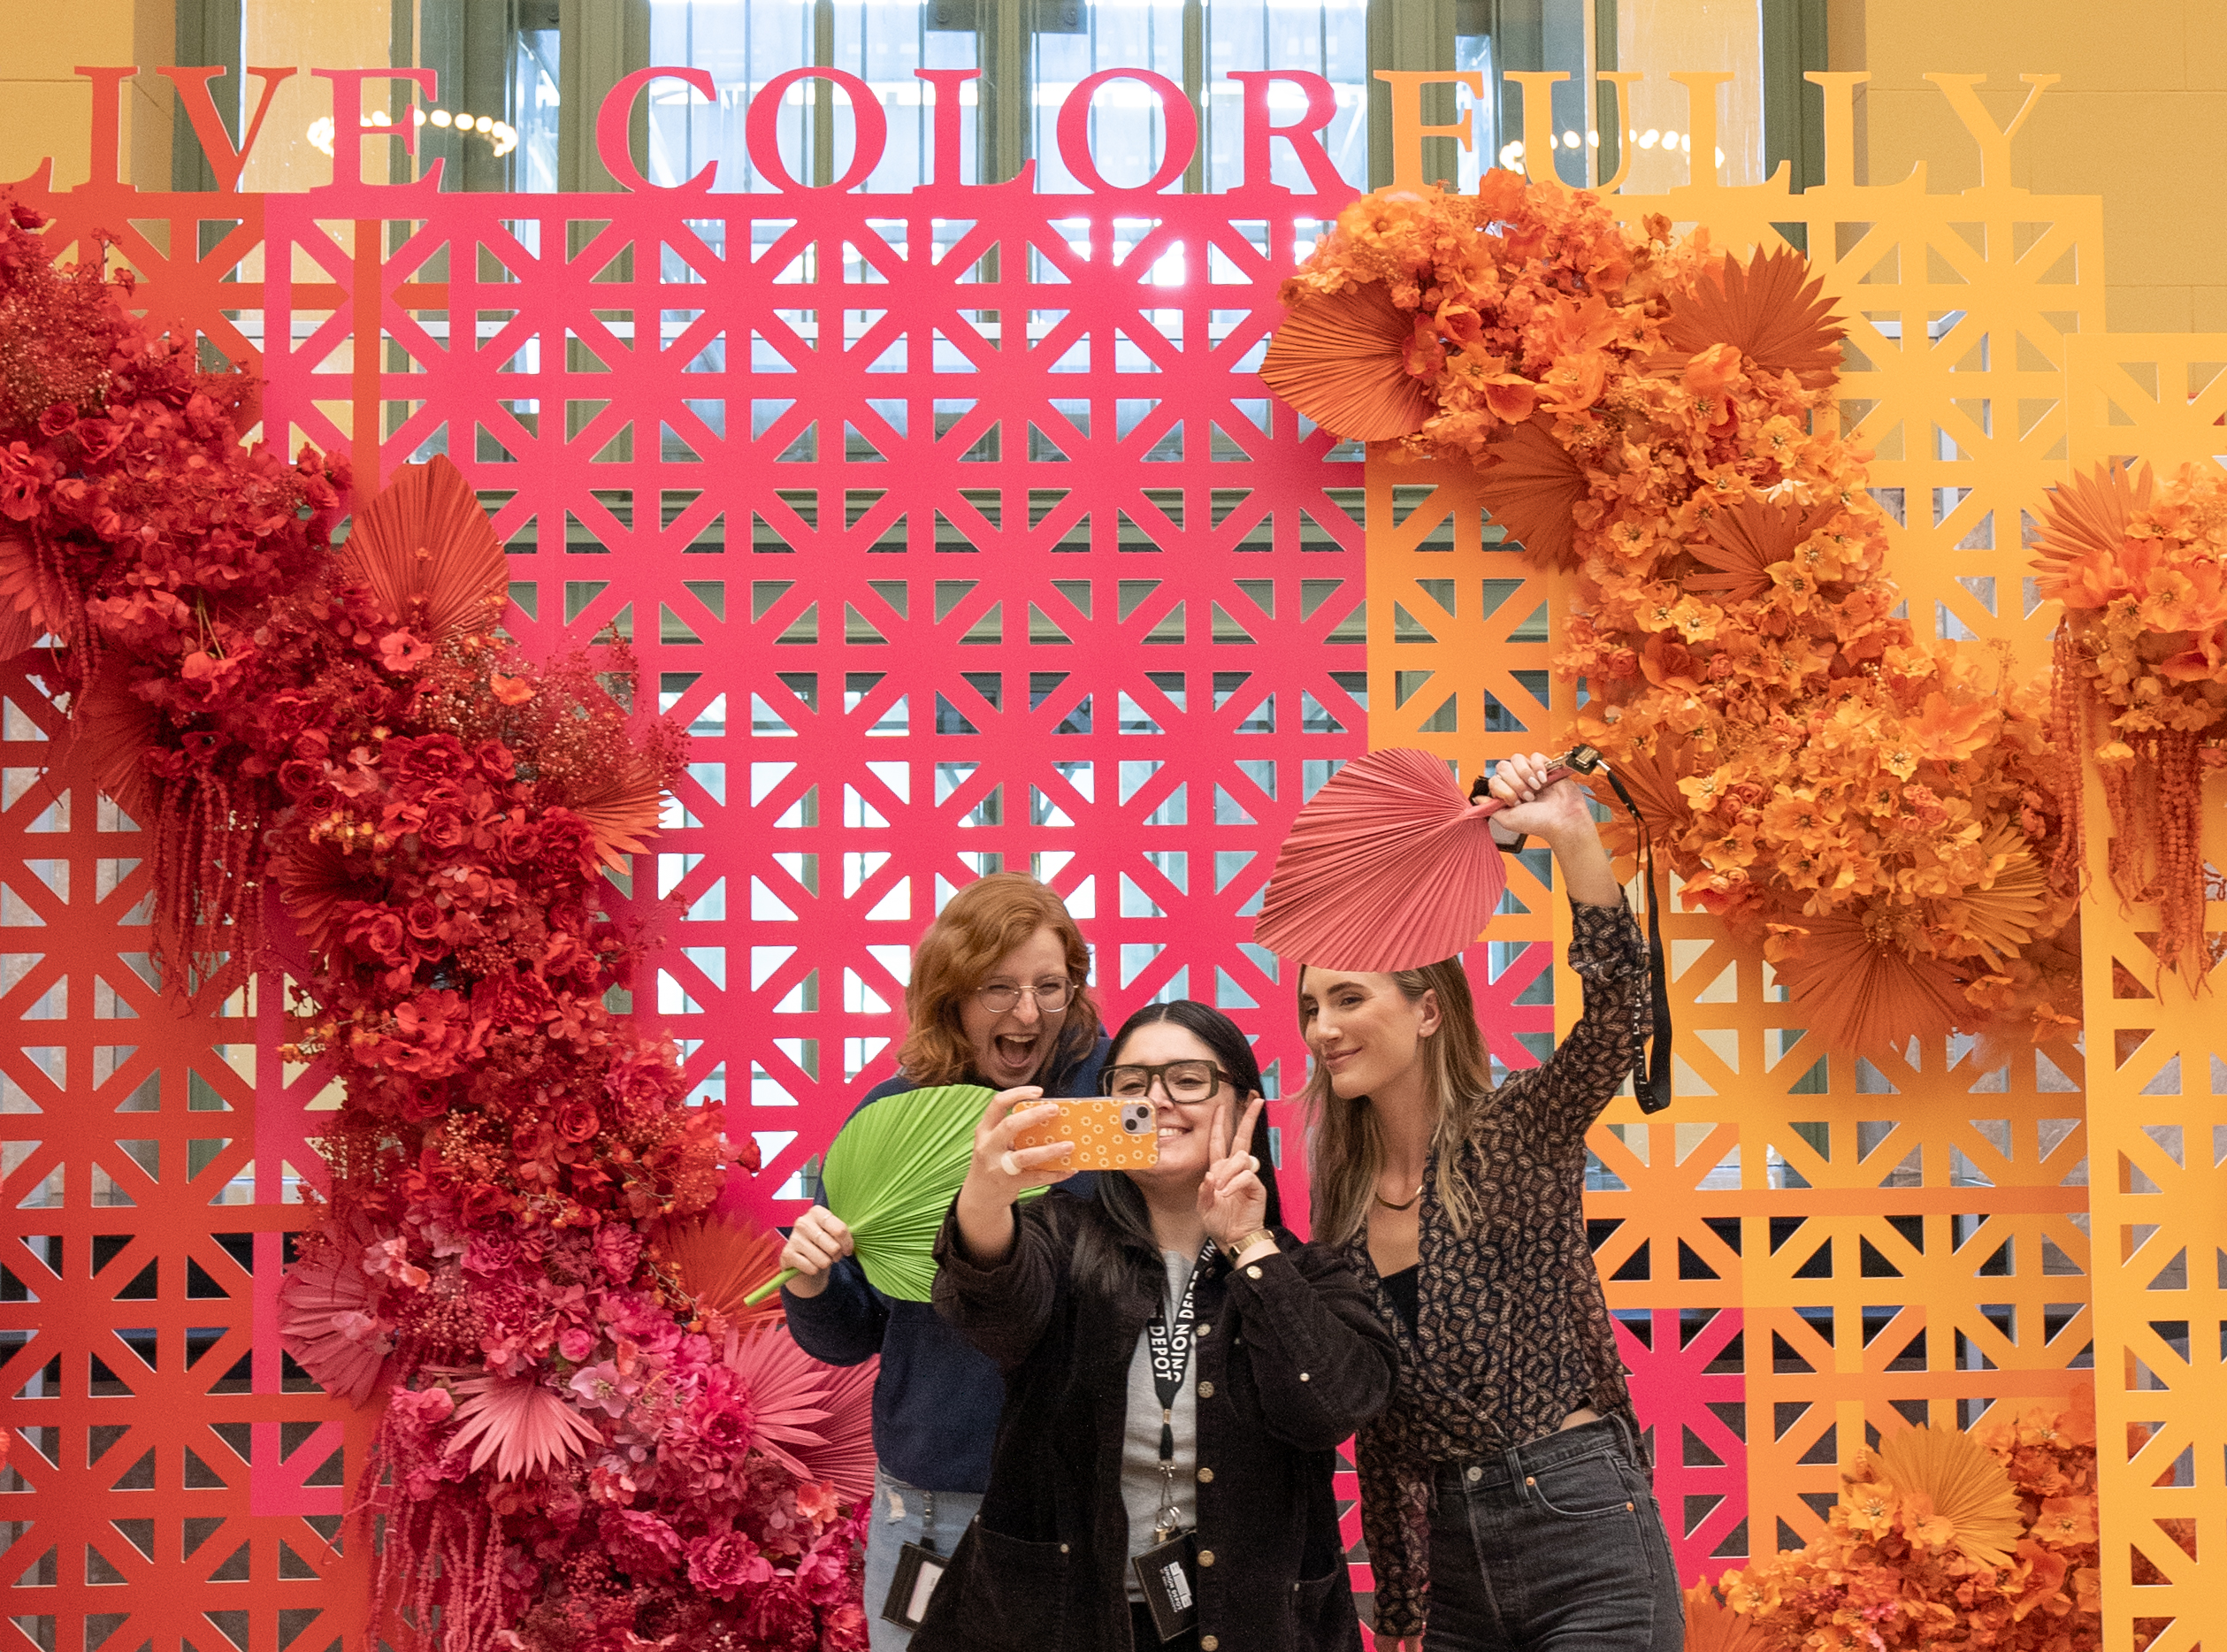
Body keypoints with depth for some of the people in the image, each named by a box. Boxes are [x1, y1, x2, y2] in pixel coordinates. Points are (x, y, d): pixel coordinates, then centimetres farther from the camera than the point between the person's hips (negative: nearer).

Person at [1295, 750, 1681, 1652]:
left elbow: (1619, 1014, -24)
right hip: (1456, 1559, 5)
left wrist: (1570, 833, -34)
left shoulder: (1516, 1136, -4)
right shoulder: (1346, 1205, 9)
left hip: (1584, 1537, -5)